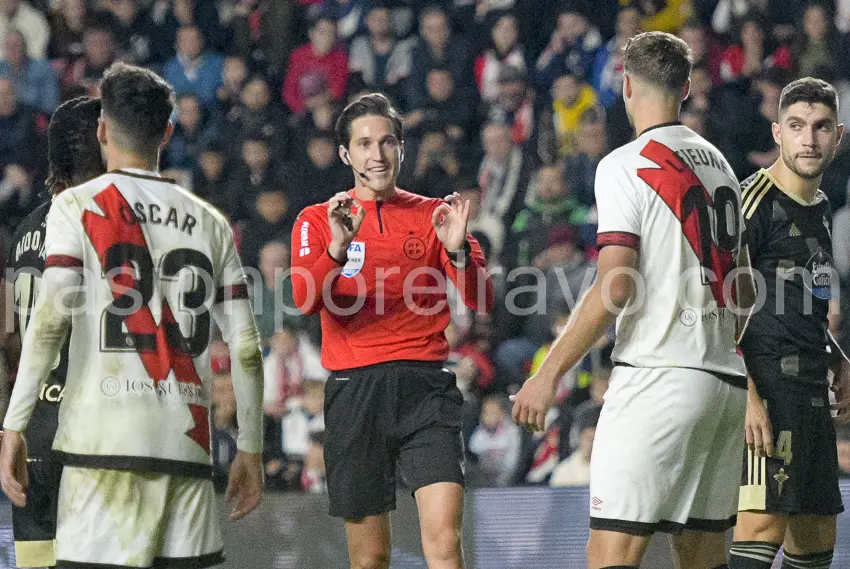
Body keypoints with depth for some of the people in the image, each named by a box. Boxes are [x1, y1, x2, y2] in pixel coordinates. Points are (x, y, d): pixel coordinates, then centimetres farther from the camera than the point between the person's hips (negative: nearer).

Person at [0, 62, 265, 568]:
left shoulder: (78, 207, 4)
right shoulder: (211, 223, 15)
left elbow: (50, 320, -8)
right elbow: (246, 350, 12)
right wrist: (251, 449, 19)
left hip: (105, 441, -4)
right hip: (188, 444, 4)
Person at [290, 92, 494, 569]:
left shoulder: (434, 216, 12)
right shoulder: (318, 221, 10)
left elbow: (480, 301, 3)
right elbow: (305, 298, -8)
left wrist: (457, 250, -17)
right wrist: (336, 247, -26)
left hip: (425, 384, 0)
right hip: (354, 387, 0)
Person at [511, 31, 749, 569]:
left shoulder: (626, 165, -6)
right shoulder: (720, 165, 16)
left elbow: (615, 287, -14)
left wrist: (549, 373, -10)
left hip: (659, 378, -8)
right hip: (725, 379, 8)